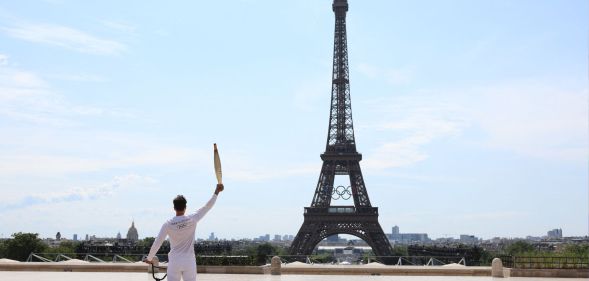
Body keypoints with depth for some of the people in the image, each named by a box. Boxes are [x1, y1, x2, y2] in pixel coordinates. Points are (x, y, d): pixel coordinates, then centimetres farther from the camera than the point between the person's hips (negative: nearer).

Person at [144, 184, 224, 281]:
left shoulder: (167, 224, -6)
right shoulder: (192, 219, -7)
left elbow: (157, 243, -2)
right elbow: (207, 206, 1)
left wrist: (149, 258, 12)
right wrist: (217, 192, 9)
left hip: (174, 261, 0)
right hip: (189, 262, 0)